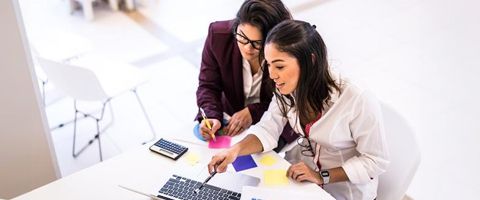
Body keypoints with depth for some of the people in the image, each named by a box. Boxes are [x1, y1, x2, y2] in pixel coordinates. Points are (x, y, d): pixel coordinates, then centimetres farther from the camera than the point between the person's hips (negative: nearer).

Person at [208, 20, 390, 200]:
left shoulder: (359, 102, -29)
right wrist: (235, 150, -27)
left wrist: (322, 177, -24)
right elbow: (268, 130, -9)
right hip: (301, 173, 5)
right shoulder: (289, 88, -12)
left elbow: (376, 161, -19)